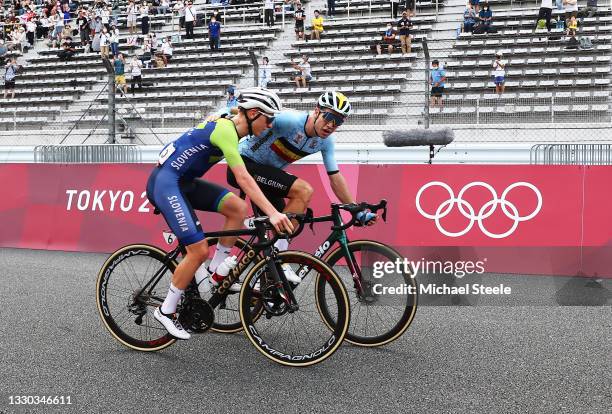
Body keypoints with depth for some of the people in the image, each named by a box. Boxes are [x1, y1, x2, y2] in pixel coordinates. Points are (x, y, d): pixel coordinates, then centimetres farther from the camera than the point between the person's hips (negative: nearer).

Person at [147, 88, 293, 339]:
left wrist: (270, 210, 22)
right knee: (199, 250, -12)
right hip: (165, 183, -9)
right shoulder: (226, 129, -19)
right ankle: (166, 311, 3)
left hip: (184, 182, 9)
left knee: (238, 208, -6)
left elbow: (242, 177, 20)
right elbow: (243, 178, -27)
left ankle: (216, 271, 5)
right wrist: (272, 213, -32)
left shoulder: (228, 127, 10)